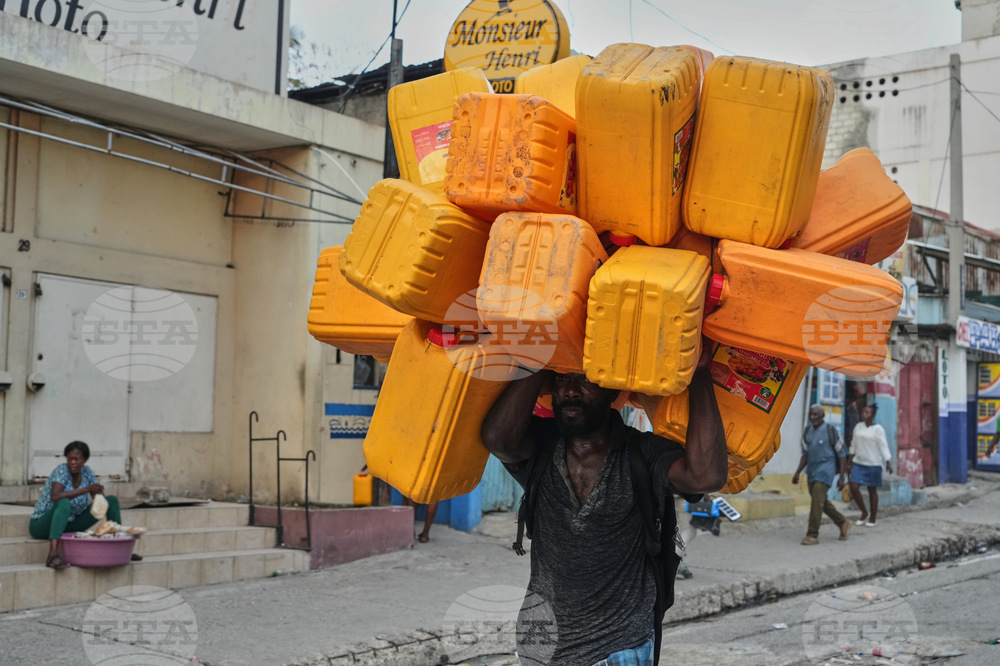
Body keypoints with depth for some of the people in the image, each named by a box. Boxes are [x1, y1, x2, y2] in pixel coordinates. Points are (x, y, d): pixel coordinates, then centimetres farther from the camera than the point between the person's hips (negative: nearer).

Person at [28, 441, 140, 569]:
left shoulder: (86, 472, -3)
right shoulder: (62, 471, -21)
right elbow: (55, 497, -38)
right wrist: (86, 489, -36)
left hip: (69, 524, 7)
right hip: (41, 525, -7)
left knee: (112, 500, 1)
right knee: (64, 503, -40)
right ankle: (52, 554, -51)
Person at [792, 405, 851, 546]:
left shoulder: (830, 431, -10)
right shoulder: (807, 431, 7)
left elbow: (841, 454, -5)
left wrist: (841, 477, -8)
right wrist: (797, 473, 5)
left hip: (826, 469, -7)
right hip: (812, 470, 7)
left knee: (817, 501, -15)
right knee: (822, 502, 16)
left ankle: (812, 535, -9)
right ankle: (843, 523, 35)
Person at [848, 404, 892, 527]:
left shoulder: (877, 429, -6)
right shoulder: (858, 427, 8)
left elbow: (883, 446, -10)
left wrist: (887, 463, -17)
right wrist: (849, 462, 15)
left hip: (873, 464, -4)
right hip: (858, 462, 4)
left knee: (872, 490, 4)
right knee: (854, 487, -8)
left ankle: (872, 519, 14)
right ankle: (864, 512, 11)